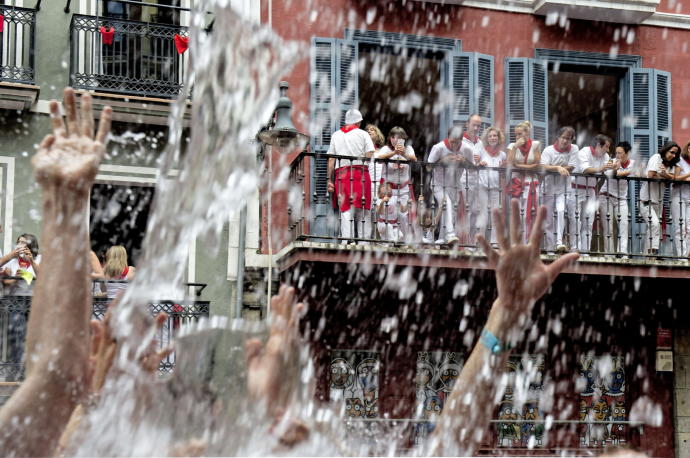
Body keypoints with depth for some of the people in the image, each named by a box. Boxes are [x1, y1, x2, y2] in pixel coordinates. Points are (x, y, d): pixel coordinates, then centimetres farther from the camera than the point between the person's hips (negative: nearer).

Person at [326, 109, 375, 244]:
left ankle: (346, 241, -12)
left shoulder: (335, 135, 14)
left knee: (345, 211, -1)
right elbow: (370, 156, -4)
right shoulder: (363, 134, 7)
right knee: (364, 211, 3)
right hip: (361, 173, -2)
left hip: (341, 174, 2)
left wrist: (330, 179, 9)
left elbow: (331, 159, 9)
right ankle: (364, 242, 0)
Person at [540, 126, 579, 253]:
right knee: (548, 218, 1)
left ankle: (559, 242, -23)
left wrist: (553, 167, -10)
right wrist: (558, 168, -28)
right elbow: (543, 167, -16)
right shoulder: (548, 150, -3)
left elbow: (571, 168, -9)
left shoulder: (574, 149, 0)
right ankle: (550, 247, 6)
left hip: (564, 188, -1)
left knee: (560, 211, -21)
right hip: (549, 187, 1)